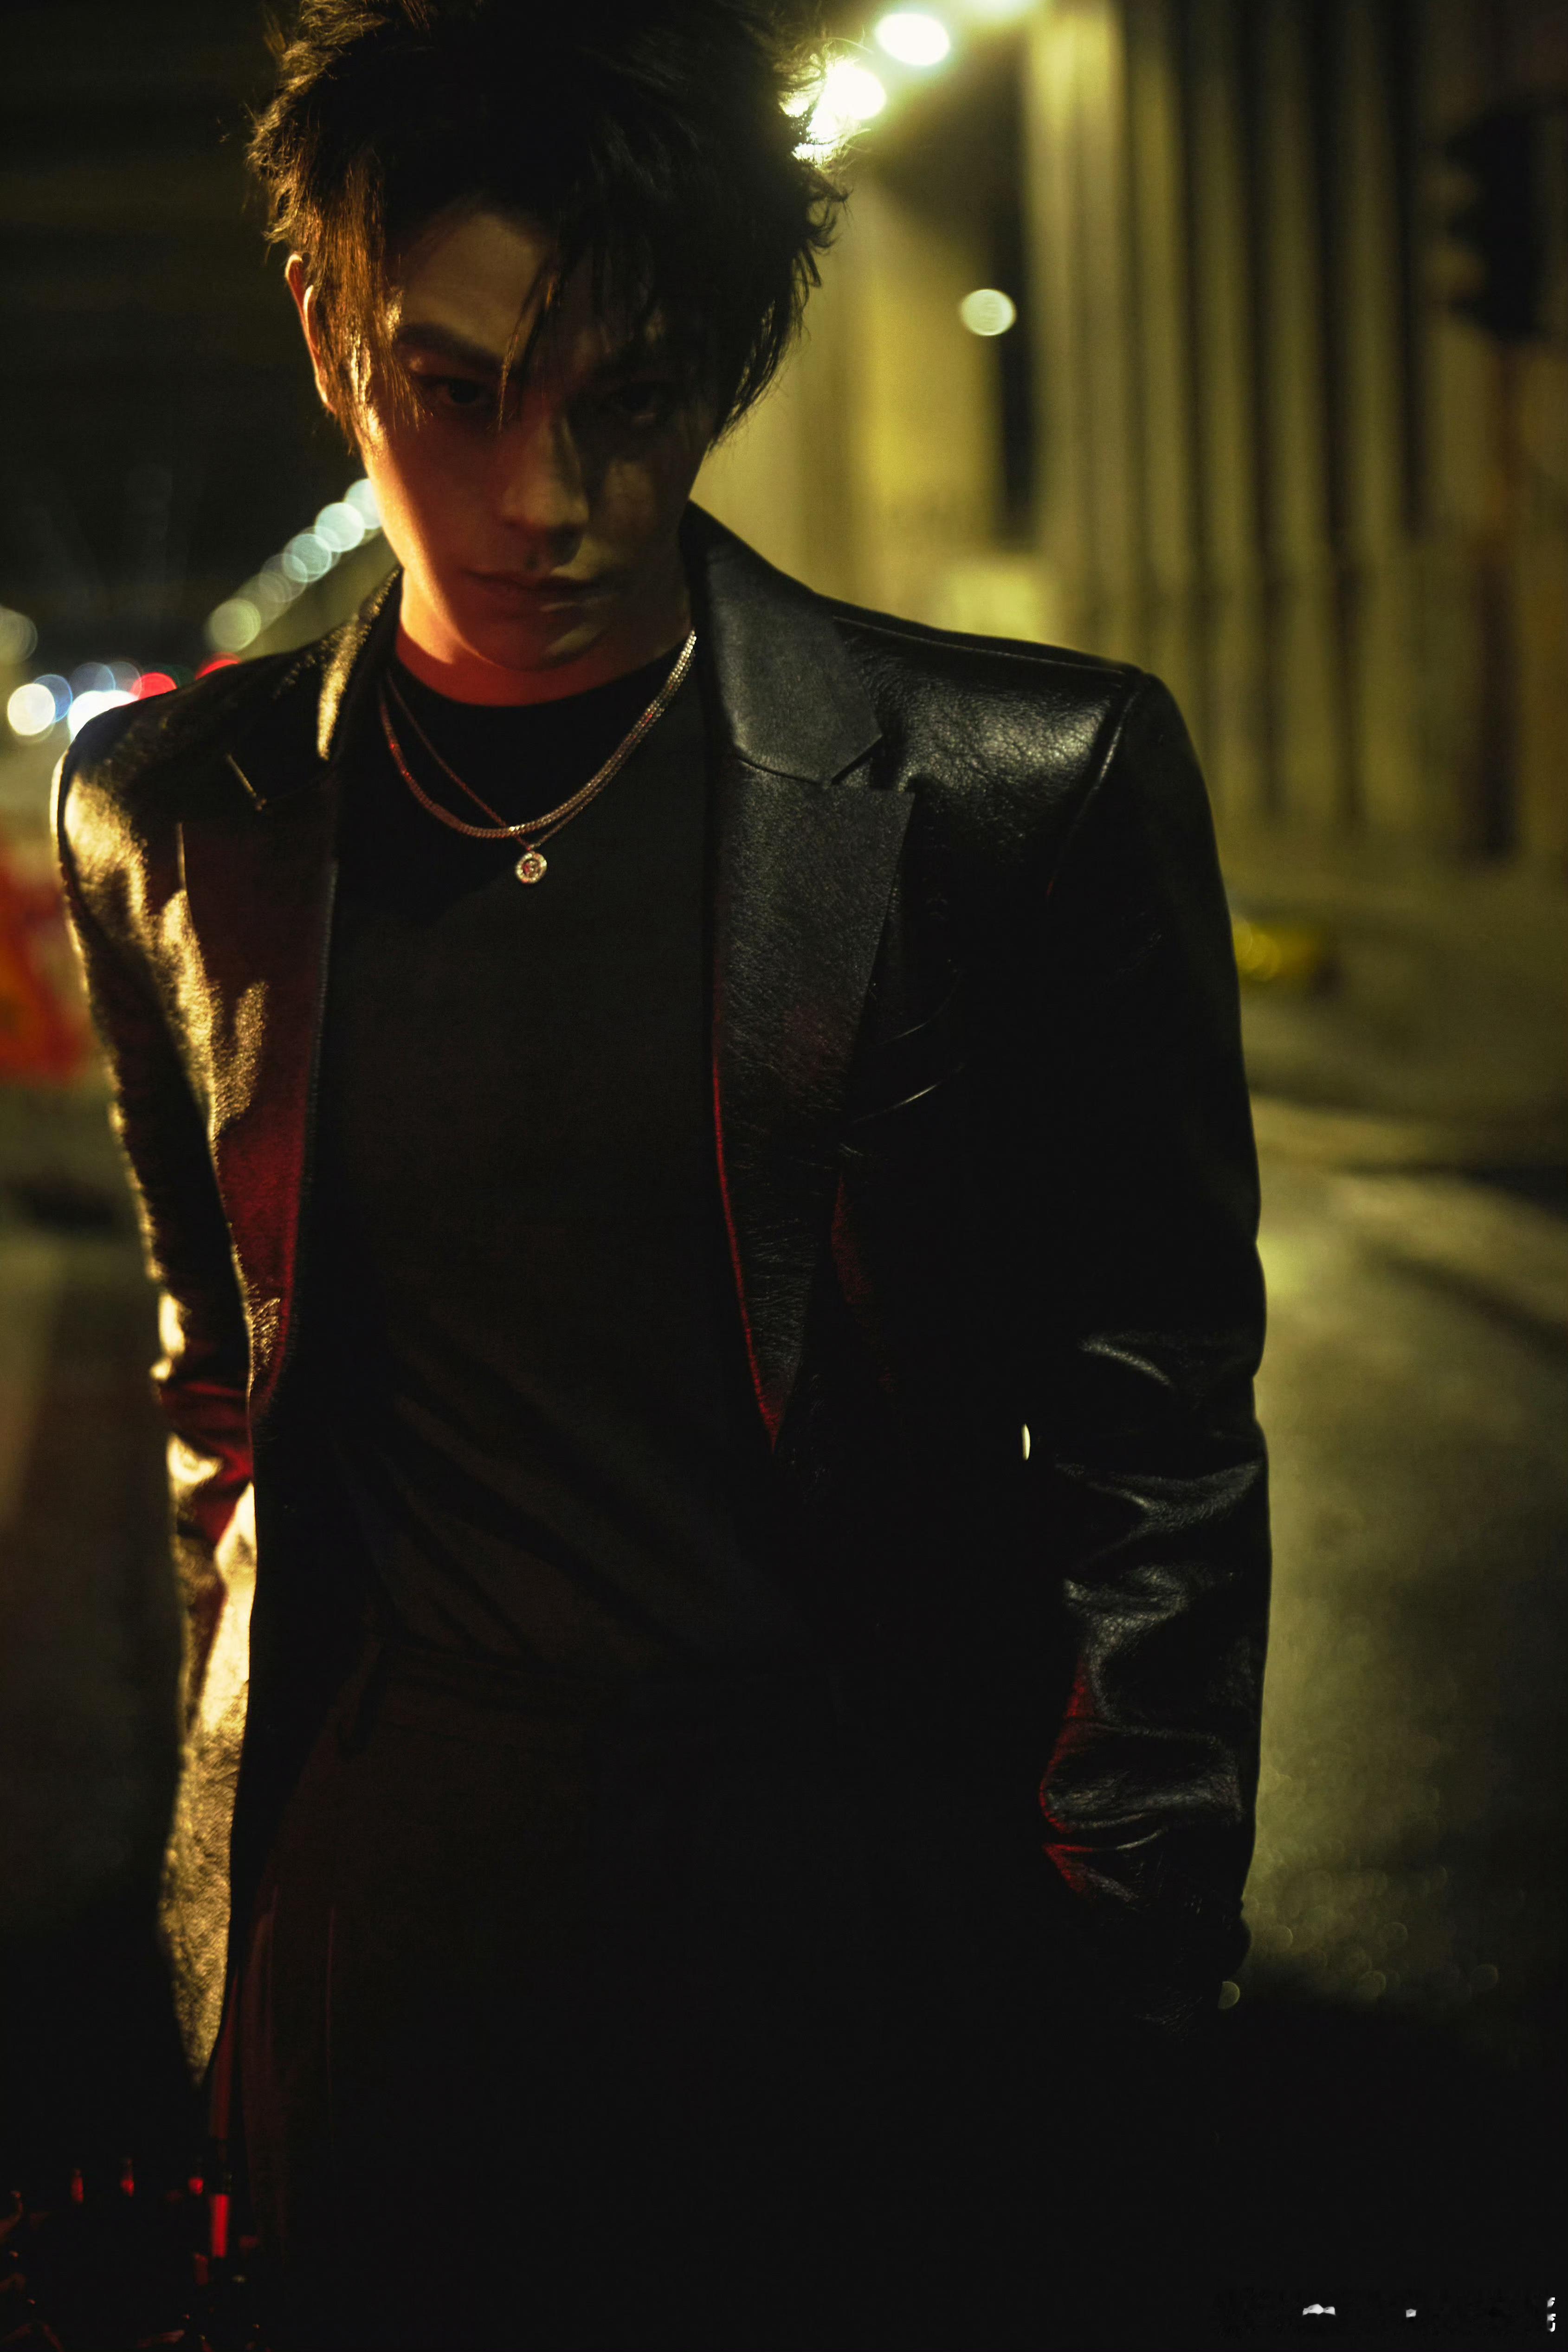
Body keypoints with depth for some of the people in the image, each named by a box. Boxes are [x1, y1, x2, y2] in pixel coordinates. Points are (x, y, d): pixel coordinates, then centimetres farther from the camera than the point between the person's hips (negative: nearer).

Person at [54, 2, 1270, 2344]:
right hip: (378, 1957, 2)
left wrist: (1121, 1971, -5)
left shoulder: (1033, 785, -8)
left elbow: (1151, 1433, -2)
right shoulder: (164, 815, 2)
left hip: (869, 1965, -2)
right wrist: (250, 1851, 13)